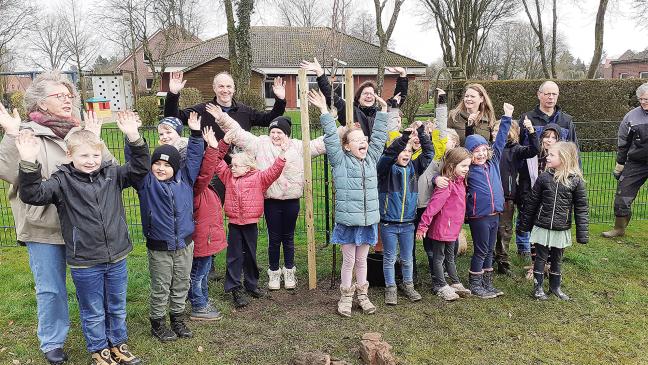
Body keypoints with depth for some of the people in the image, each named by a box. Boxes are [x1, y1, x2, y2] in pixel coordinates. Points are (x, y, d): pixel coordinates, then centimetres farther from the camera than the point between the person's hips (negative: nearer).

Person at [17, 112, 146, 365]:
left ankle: (117, 345, 41)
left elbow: (140, 168, -7)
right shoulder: (62, 181, -7)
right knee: (93, 313, 15)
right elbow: (33, 195, -17)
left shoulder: (112, 174, 0)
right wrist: (29, 163, -33)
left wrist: (134, 138, -22)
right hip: (84, 264, -3)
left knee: (117, 308, 20)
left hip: (117, 258, 3)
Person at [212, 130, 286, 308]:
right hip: (234, 223, 1)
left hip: (251, 223, -1)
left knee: (250, 256, 14)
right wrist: (224, 143, -1)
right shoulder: (229, 177, 7)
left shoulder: (258, 178, -2)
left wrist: (282, 154, -21)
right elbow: (218, 161, 7)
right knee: (234, 256, 3)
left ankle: (252, 284, 30)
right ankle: (235, 289, 9)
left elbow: (274, 171, -11)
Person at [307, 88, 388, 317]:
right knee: (349, 260, 7)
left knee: (362, 260, 17)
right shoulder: (340, 161, -5)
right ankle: (346, 297, 24)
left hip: (368, 219, 4)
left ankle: (362, 295, 31)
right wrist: (324, 111, -18)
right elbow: (331, 138, -13)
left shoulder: (371, 158, 8)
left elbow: (379, 136, 10)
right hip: (347, 220, -4)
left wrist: (383, 110, 8)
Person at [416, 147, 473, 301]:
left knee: (450, 257, 22)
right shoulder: (446, 184, -23)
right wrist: (423, 225, -26)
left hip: (453, 228, 9)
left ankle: (455, 283, 34)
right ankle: (441, 286, 19)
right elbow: (433, 205, -26)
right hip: (441, 227, -9)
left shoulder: (459, 181, 6)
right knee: (439, 258, 8)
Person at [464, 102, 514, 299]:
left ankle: (487, 284, 26)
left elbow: (500, 140, 11)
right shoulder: (467, 169, -7)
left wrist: (506, 117, 12)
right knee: (481, 251, 3)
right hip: (478, 216, -6)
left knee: (489, 251, 15)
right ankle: (475, 285, 16)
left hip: (494, 214, 6)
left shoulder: (493, 162, 7)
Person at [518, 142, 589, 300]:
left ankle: (555, 286, 32)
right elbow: (532, 202, 1)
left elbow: (581, 208, -5)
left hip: (561, 229, 0)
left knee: (557, 259, 15)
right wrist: (525, 224, 5)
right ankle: (538, 286, 22)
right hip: (542, 227, 0)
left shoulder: (576, 180, -8)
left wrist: (582, 233, -7)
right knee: (541, 258, 8)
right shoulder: (544, 177, -5)